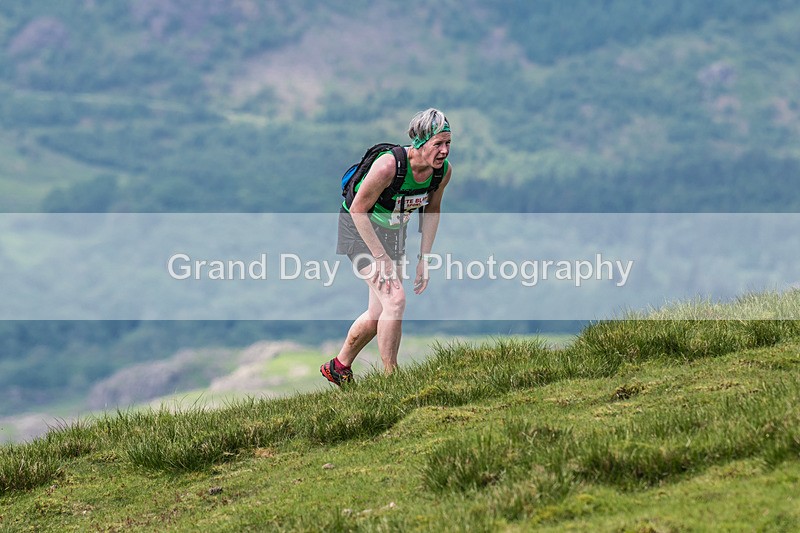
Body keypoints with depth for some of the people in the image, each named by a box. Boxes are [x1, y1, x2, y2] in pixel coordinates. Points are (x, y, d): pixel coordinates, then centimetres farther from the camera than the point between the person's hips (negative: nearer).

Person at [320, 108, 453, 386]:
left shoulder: (444, 170, -15)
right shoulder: (388, 166, -34)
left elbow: (431, 210, 3)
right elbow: (358, 209, -25)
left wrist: (424, 258, 1)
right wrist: (381, 258, -24)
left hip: (393, 232, 7)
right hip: (360, 229, -7)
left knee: (378, 314, 10)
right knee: (395, 299, -20)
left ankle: (338, 367, 32)